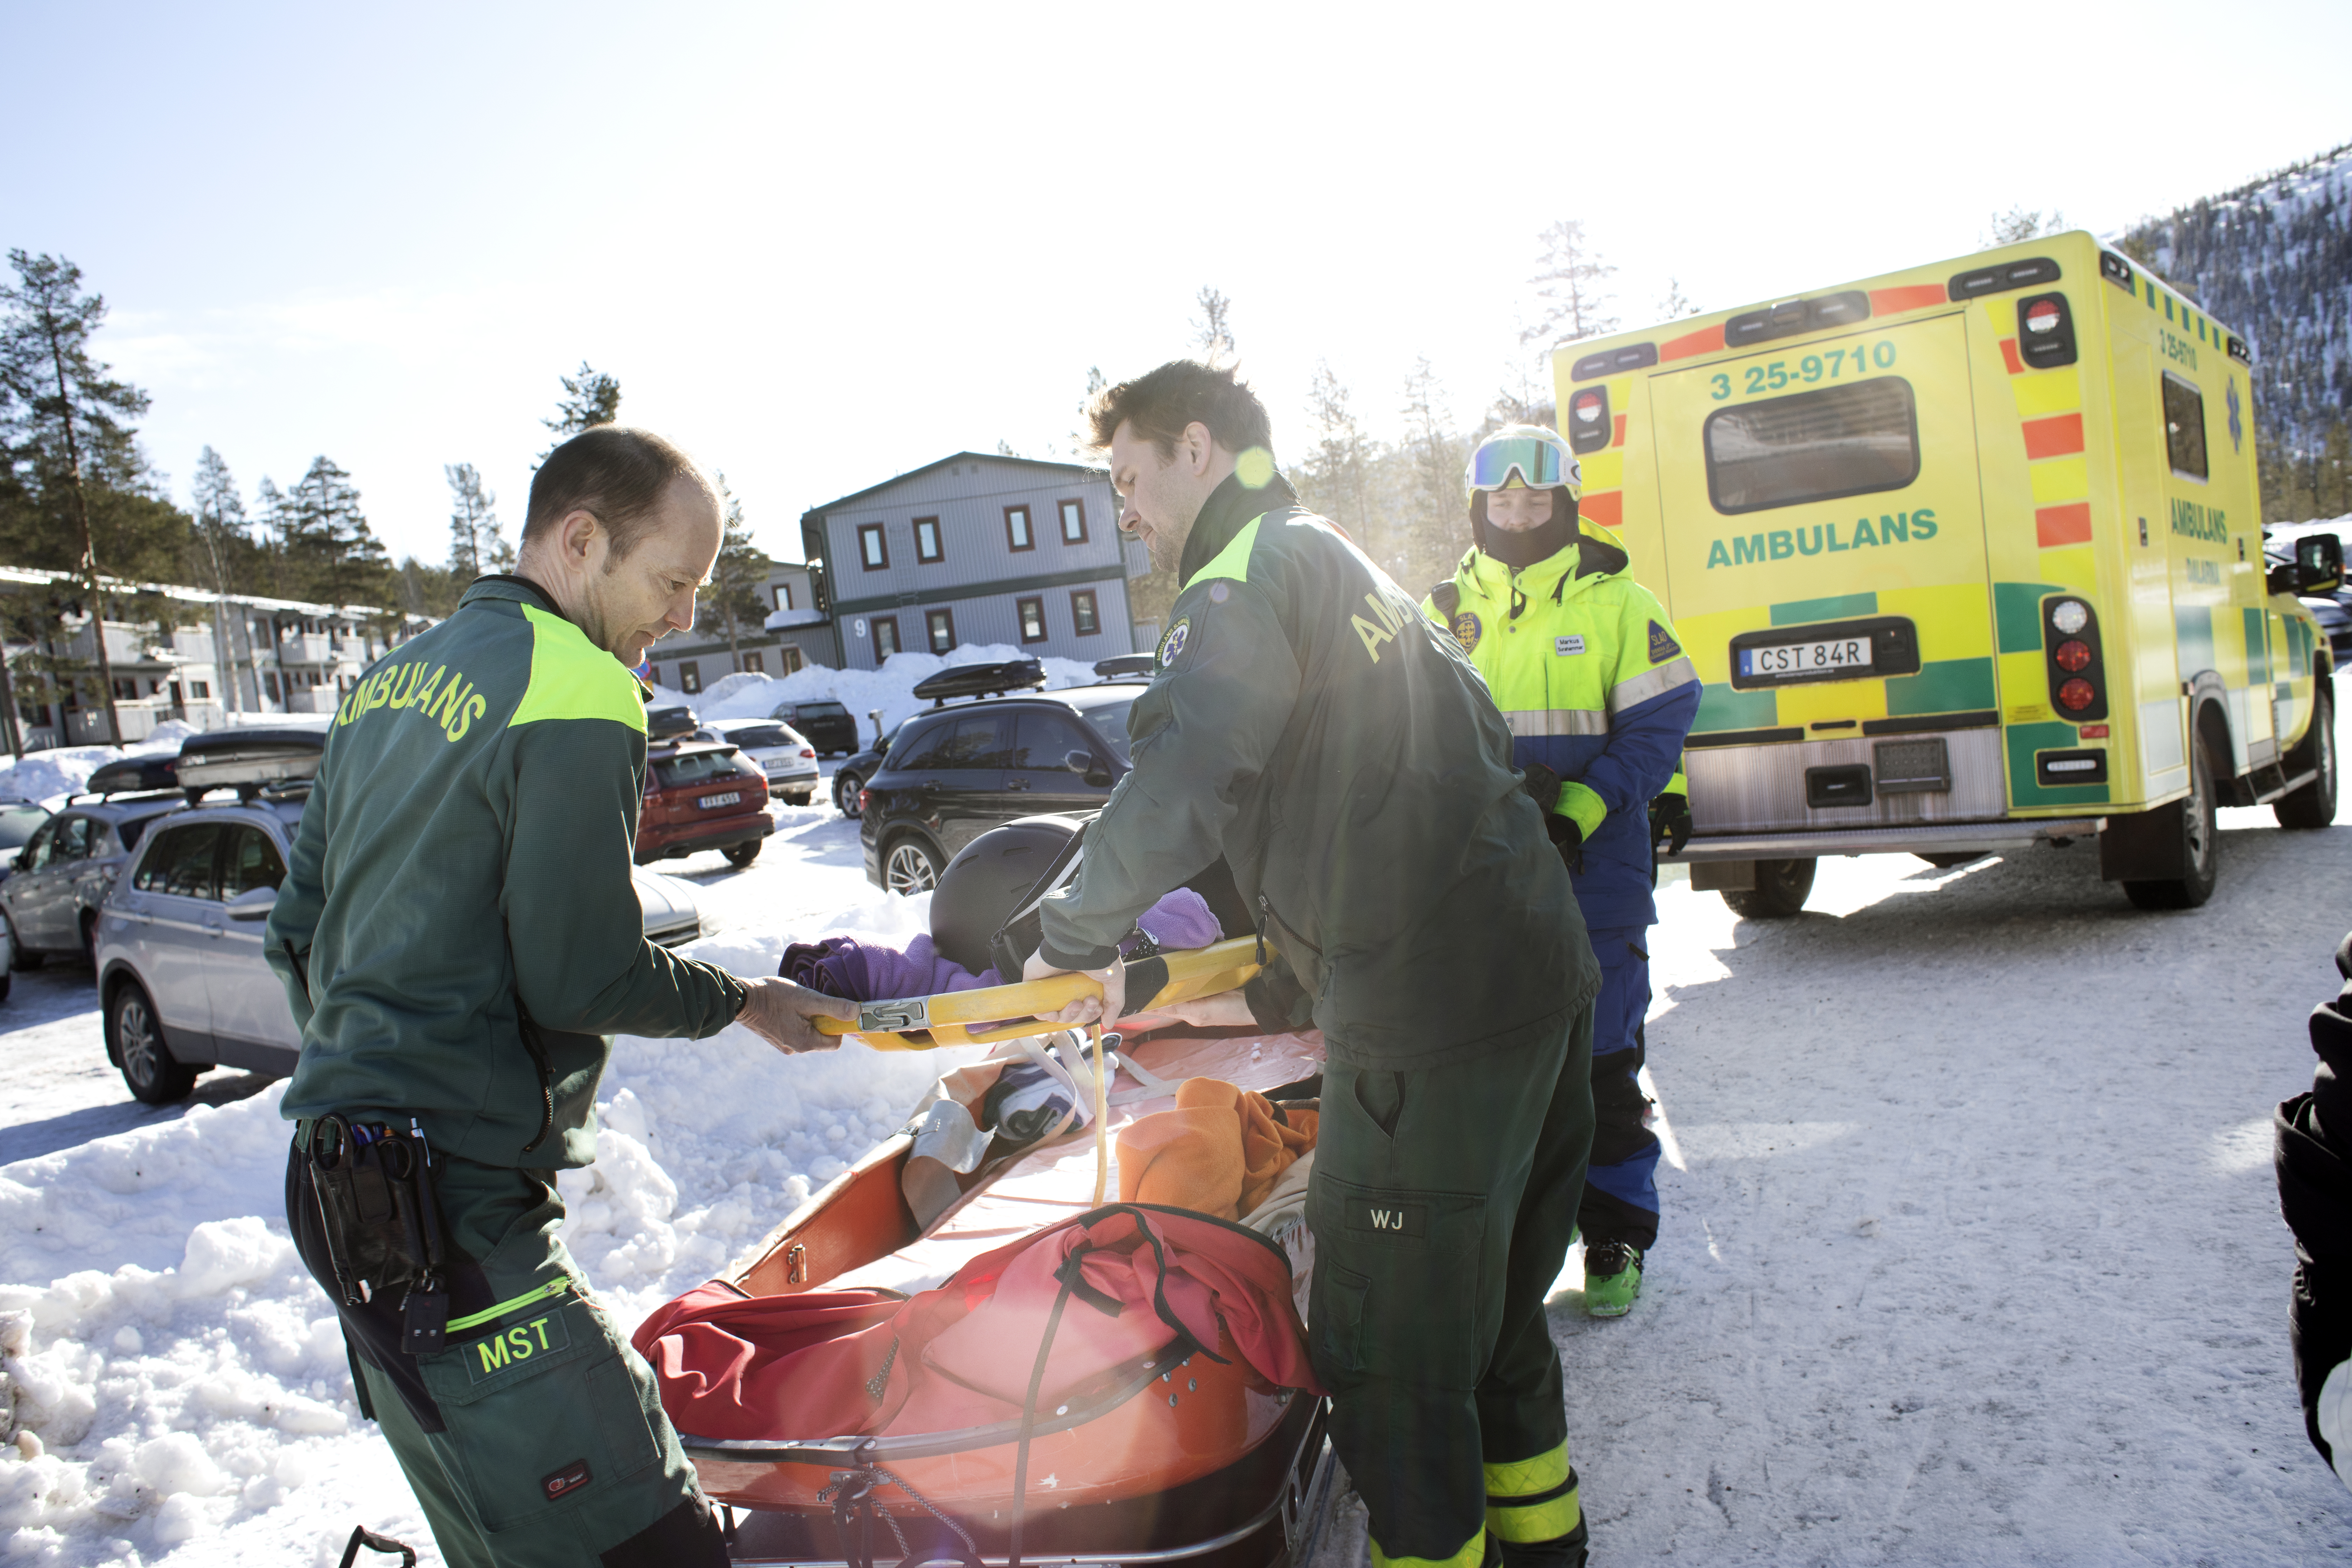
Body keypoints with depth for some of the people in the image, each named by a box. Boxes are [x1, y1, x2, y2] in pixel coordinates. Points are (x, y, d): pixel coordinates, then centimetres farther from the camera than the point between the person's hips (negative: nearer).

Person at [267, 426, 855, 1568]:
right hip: (457, 1214, -10)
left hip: (339, 1175, 10)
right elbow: (581, 976, -15)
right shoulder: (576, 697, -12)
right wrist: (746, 1002, 0)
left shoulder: (391, 679, 16)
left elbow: (299, 927, 20)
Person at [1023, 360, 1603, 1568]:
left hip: (1430, 1033, -10)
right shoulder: (1357, 575, 21)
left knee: (1394, 1362, 3)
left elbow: (1175, 798, -18)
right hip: (1545, 978, 10)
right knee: (1494, 1325, 24)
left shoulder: (1245, 581, -8)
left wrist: (1071, 942, -2)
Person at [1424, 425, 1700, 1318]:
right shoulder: (1444, 614, 11)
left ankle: (1615, 1232, 18)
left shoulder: (1615, 602, 2)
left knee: (1599, 1060, 1)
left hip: (1595, 869, -2)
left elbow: (1659, 723, -3)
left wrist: (1578, 812, -15)